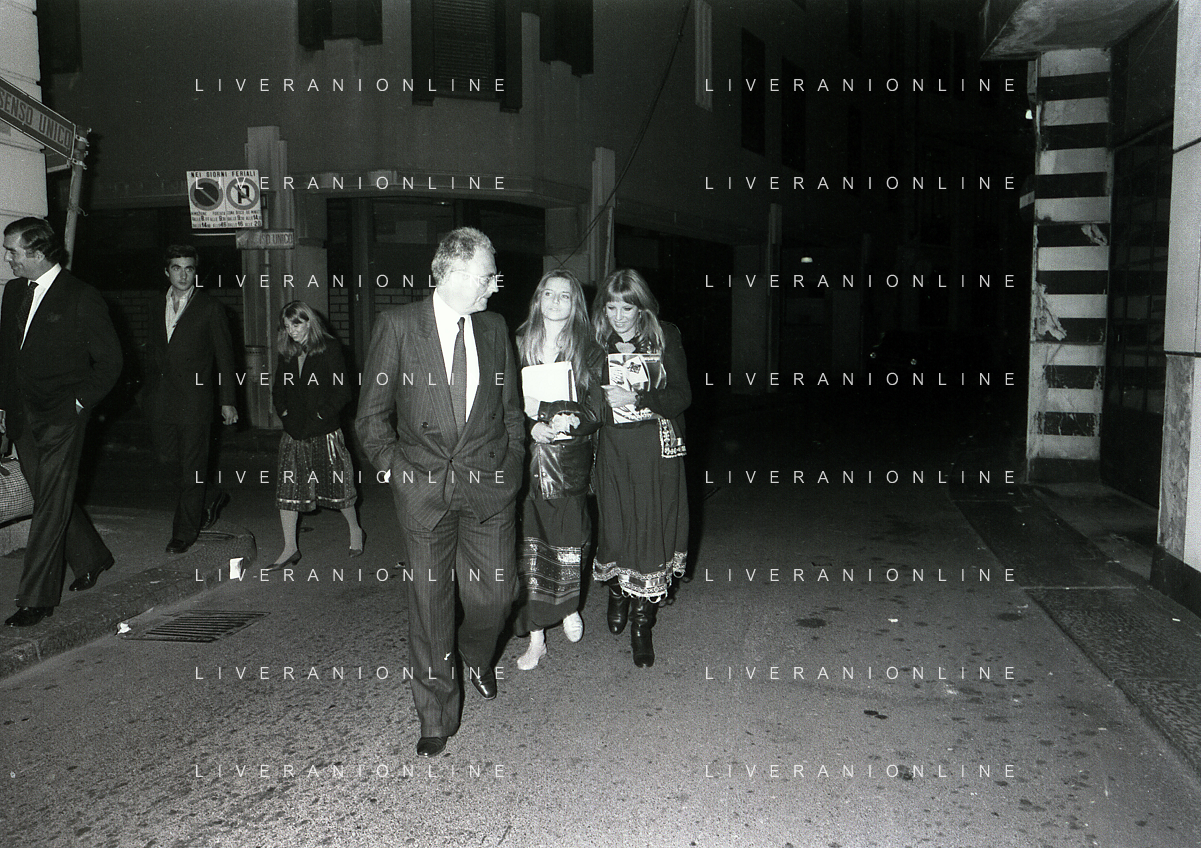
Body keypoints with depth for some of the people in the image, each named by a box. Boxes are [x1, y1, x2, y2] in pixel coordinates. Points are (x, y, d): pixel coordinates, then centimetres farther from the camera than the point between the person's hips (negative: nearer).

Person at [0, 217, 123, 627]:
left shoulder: (83, 298, -9)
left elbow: (110, 362, -6)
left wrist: (78, 403, -10)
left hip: (61, 419, -7)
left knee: (51, 505, -5)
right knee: (48, 498, 14)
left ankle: (36, 598, 1)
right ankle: (91, 559, 34)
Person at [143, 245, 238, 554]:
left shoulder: (210, 308, 0)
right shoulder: (156, 308, 14)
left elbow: (224, 356, -1)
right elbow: (152, 352, 20)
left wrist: (227, 400, -5)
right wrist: (150, 392, 13)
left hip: (194, 398, -5)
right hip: (161, 401, 5)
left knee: (192, 466, 0)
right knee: (167, 458, 7)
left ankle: (184, 532, 10)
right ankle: (199, 511, 28)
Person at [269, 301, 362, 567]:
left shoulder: (329, 350, -6)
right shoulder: (286, 355, 10)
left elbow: (342, 392, -9)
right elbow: (278, 389, 20)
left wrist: (322, 415, -12)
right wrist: (284, 412, 6)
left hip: (324, 432, -5)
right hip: (294, 432, 5)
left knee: (335, 484, 5)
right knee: (287, 487, 2)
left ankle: (355, 530, 28)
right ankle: (290, 548, 10)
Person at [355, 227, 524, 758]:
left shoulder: (494, 328, 8)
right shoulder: (398, 326, -3)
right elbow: (372, 414, 1)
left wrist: (512, 461, 9)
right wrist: (393, 467, -7)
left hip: (487, 482, 3)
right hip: (423, 485, -2)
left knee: (494, 594, 3)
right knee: (429, 599, 5)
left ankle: (477, 656, 39)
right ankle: (436, 717, 21)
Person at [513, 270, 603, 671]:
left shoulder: (588, 350, 5)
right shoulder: (518, 343, 7)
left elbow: (595, 408, 1)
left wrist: (569, 421, -18)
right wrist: (532, 427, -12)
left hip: (570, 457, 0)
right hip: (527, 455, 1)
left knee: (568, 541, 3)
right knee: (530, 546, -1)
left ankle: (569, 608, 33)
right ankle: (536, 637, 8)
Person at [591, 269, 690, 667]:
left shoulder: (665, 338, 0)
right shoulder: (597, 343, 5)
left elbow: (682, 396, -5)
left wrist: (636, 398, -16)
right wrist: (603, 399, -10)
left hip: (658, 448, -1)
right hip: (613, 450, 1)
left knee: (653, 529, -2)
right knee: (616, 526, 1)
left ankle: (642, 626, 12)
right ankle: (618, 594, 35)